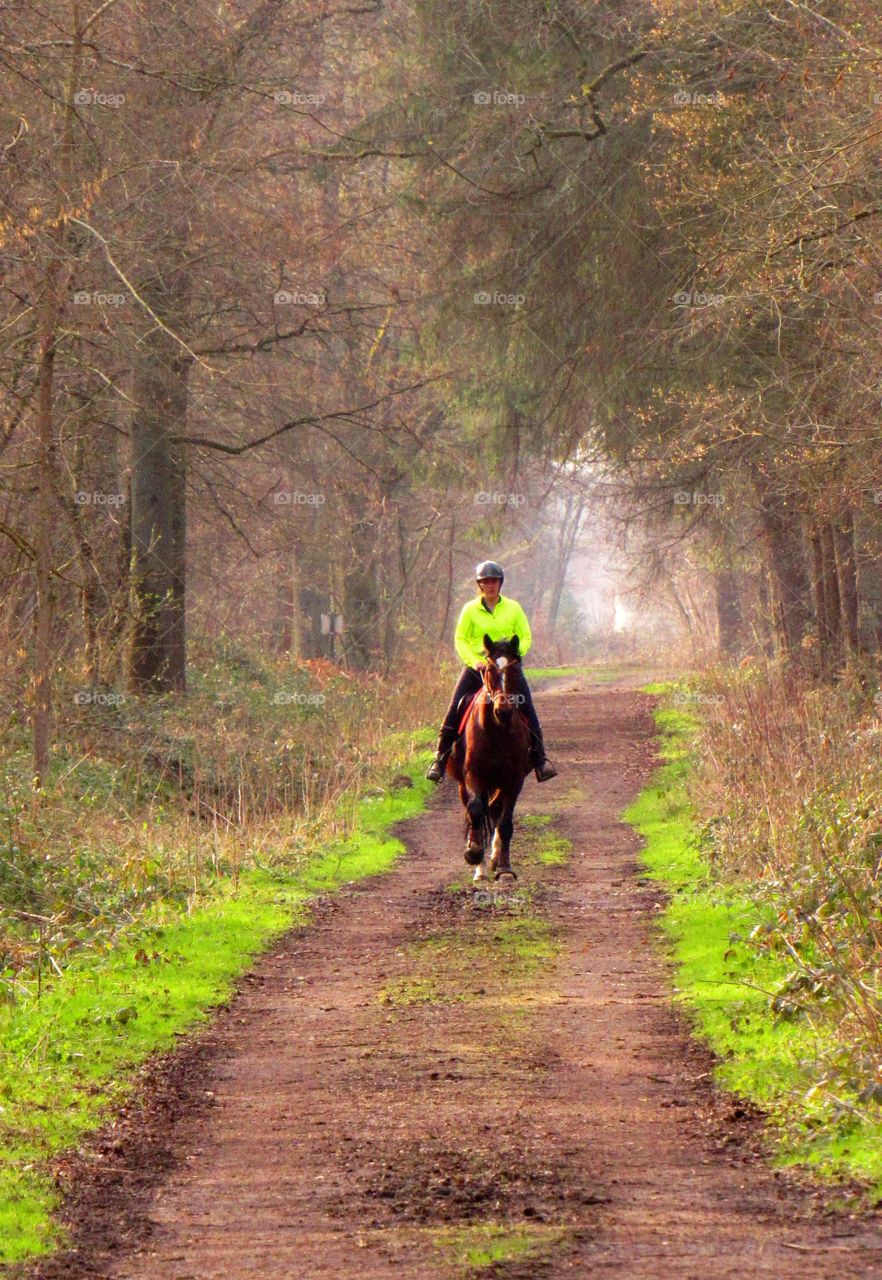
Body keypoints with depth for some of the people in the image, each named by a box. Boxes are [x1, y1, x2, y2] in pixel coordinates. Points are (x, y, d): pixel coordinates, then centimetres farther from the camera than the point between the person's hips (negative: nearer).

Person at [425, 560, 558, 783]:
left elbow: (526, 637, 6)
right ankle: (440, 759, 0)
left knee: (528, 711, -12)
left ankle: (539, 759, -6)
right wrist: (474, 661, -16)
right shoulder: (470, 610, 2)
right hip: (477, 667, 0)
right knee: (455, 710, -9)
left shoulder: (513, 608, 5)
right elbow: (460, 640, 0)